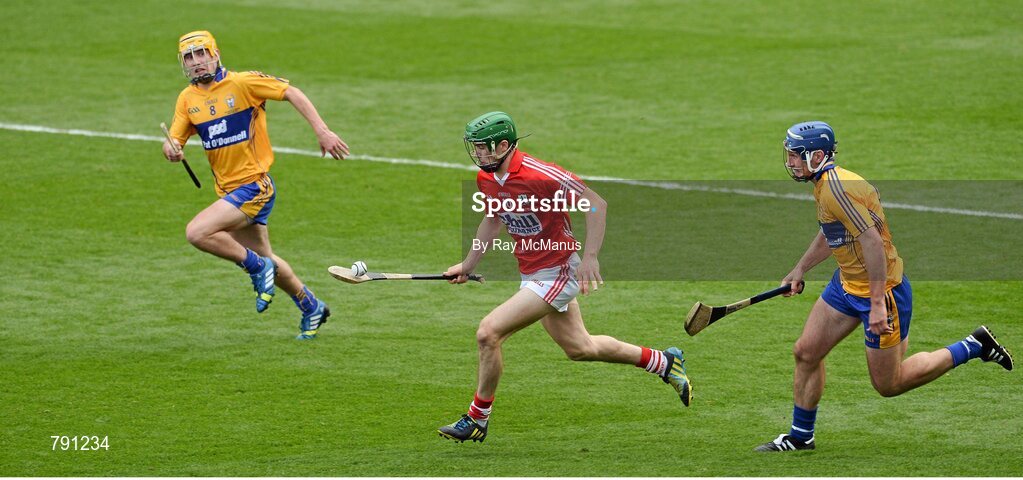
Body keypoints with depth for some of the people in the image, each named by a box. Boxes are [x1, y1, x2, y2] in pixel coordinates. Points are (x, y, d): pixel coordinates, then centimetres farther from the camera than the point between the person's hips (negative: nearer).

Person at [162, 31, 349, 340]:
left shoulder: (242, 83, -12)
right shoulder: (187, 99, 6)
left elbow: (292, 93, -8)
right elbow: (174, 140, 5)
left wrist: (322, 132, -15)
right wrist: (171, 149, -21)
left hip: (253, 185, -7)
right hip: (228, 191, 7)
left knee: (197, 233, -23)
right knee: (263, 259, 17)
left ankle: (258, 268, -4)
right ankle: (311, 308, 37)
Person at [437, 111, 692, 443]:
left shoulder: (541, 175, -24)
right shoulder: (485, 179, 0)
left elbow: (597, 204, -19)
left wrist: (589, 257, -24)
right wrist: (468, 265, 13)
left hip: (557, 274, -9)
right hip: (532, 276, 9)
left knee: (489, 332, -17)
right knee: (579, 349, 21)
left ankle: (477, 420, -2)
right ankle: (665, 363, 40)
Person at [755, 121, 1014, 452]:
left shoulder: (837, 189, -26)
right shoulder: (823, 184, 6)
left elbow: (874, 241, -30)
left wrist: (878, 303, -31)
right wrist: (799, 270, 30)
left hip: (881, 288, -10)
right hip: (846, 284, 10)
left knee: (888, 384, 2)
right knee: (806, 352, 8)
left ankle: (974, 347, 12)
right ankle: (800, 437, 23)